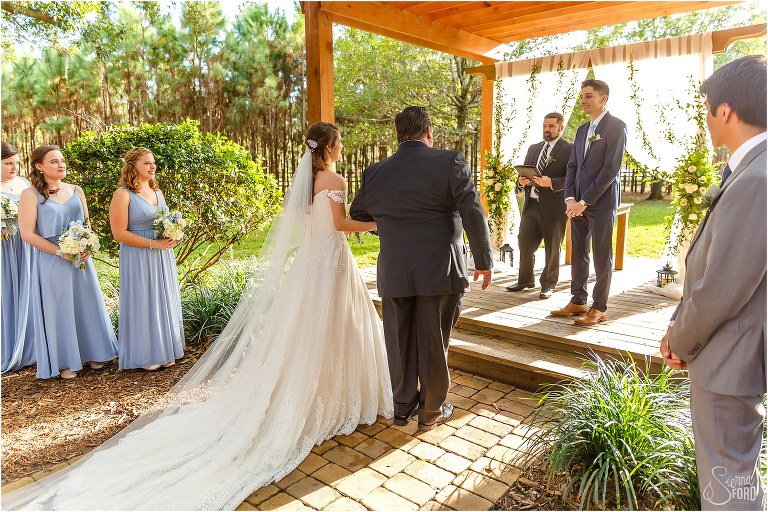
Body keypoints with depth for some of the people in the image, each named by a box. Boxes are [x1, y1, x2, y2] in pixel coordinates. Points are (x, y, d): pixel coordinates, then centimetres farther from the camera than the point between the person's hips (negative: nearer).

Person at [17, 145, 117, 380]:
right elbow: (27, 233, -10)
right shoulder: (31, 195, -6)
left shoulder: (76, 190, 7)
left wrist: (87, 248, -5)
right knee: (59, 311, 4)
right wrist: (60, 252, -16)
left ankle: (93, 353, 26)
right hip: (51, 262, -4)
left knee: (87, 305, 11)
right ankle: (65, 362, 18)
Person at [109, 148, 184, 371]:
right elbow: (119, 233, -15)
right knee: (143, 304, 1)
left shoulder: (157, 191, 12)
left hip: (163, 257, 7)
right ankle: (145, 355, 15)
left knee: (164, 302, 12)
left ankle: (164, 352, 25)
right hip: (139, 259, -7)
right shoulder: (123, 194, -9)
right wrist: (153, 244, -18)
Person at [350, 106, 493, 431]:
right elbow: (473, 215, -9)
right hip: (439, 271, -2)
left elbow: (357, 215, 18)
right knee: (433, 342, 10)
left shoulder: (375, 172, 4)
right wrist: (484, 261, -1)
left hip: (393, 273, 3)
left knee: (399, 341, 16)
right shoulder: (450, 162, -7)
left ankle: (403, 405, 32)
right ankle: (432, 411, 26)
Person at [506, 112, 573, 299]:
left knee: (552, 249, 6)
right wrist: (522, 180, -1)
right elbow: (524, 171, 21)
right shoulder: (533, 148, 18)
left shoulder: (570, 149, -2)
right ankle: (525, 280, 25)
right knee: (524, 244, 8)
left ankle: (548, 285, 20)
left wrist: (551, 183, -25)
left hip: (553, 207, -5)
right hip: (531, 205, 6)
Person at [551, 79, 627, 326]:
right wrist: (570, 199, -1)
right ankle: (578, 301, 21)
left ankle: (599, 308, 9)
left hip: (601, 202, -7)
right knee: (578, 255, 10)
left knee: (602, 257, 1)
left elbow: (611, 169, -14)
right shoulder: (582, 130, 17)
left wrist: (584, 201, -15)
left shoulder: (616, 127, -6)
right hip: (578, 203, 7)